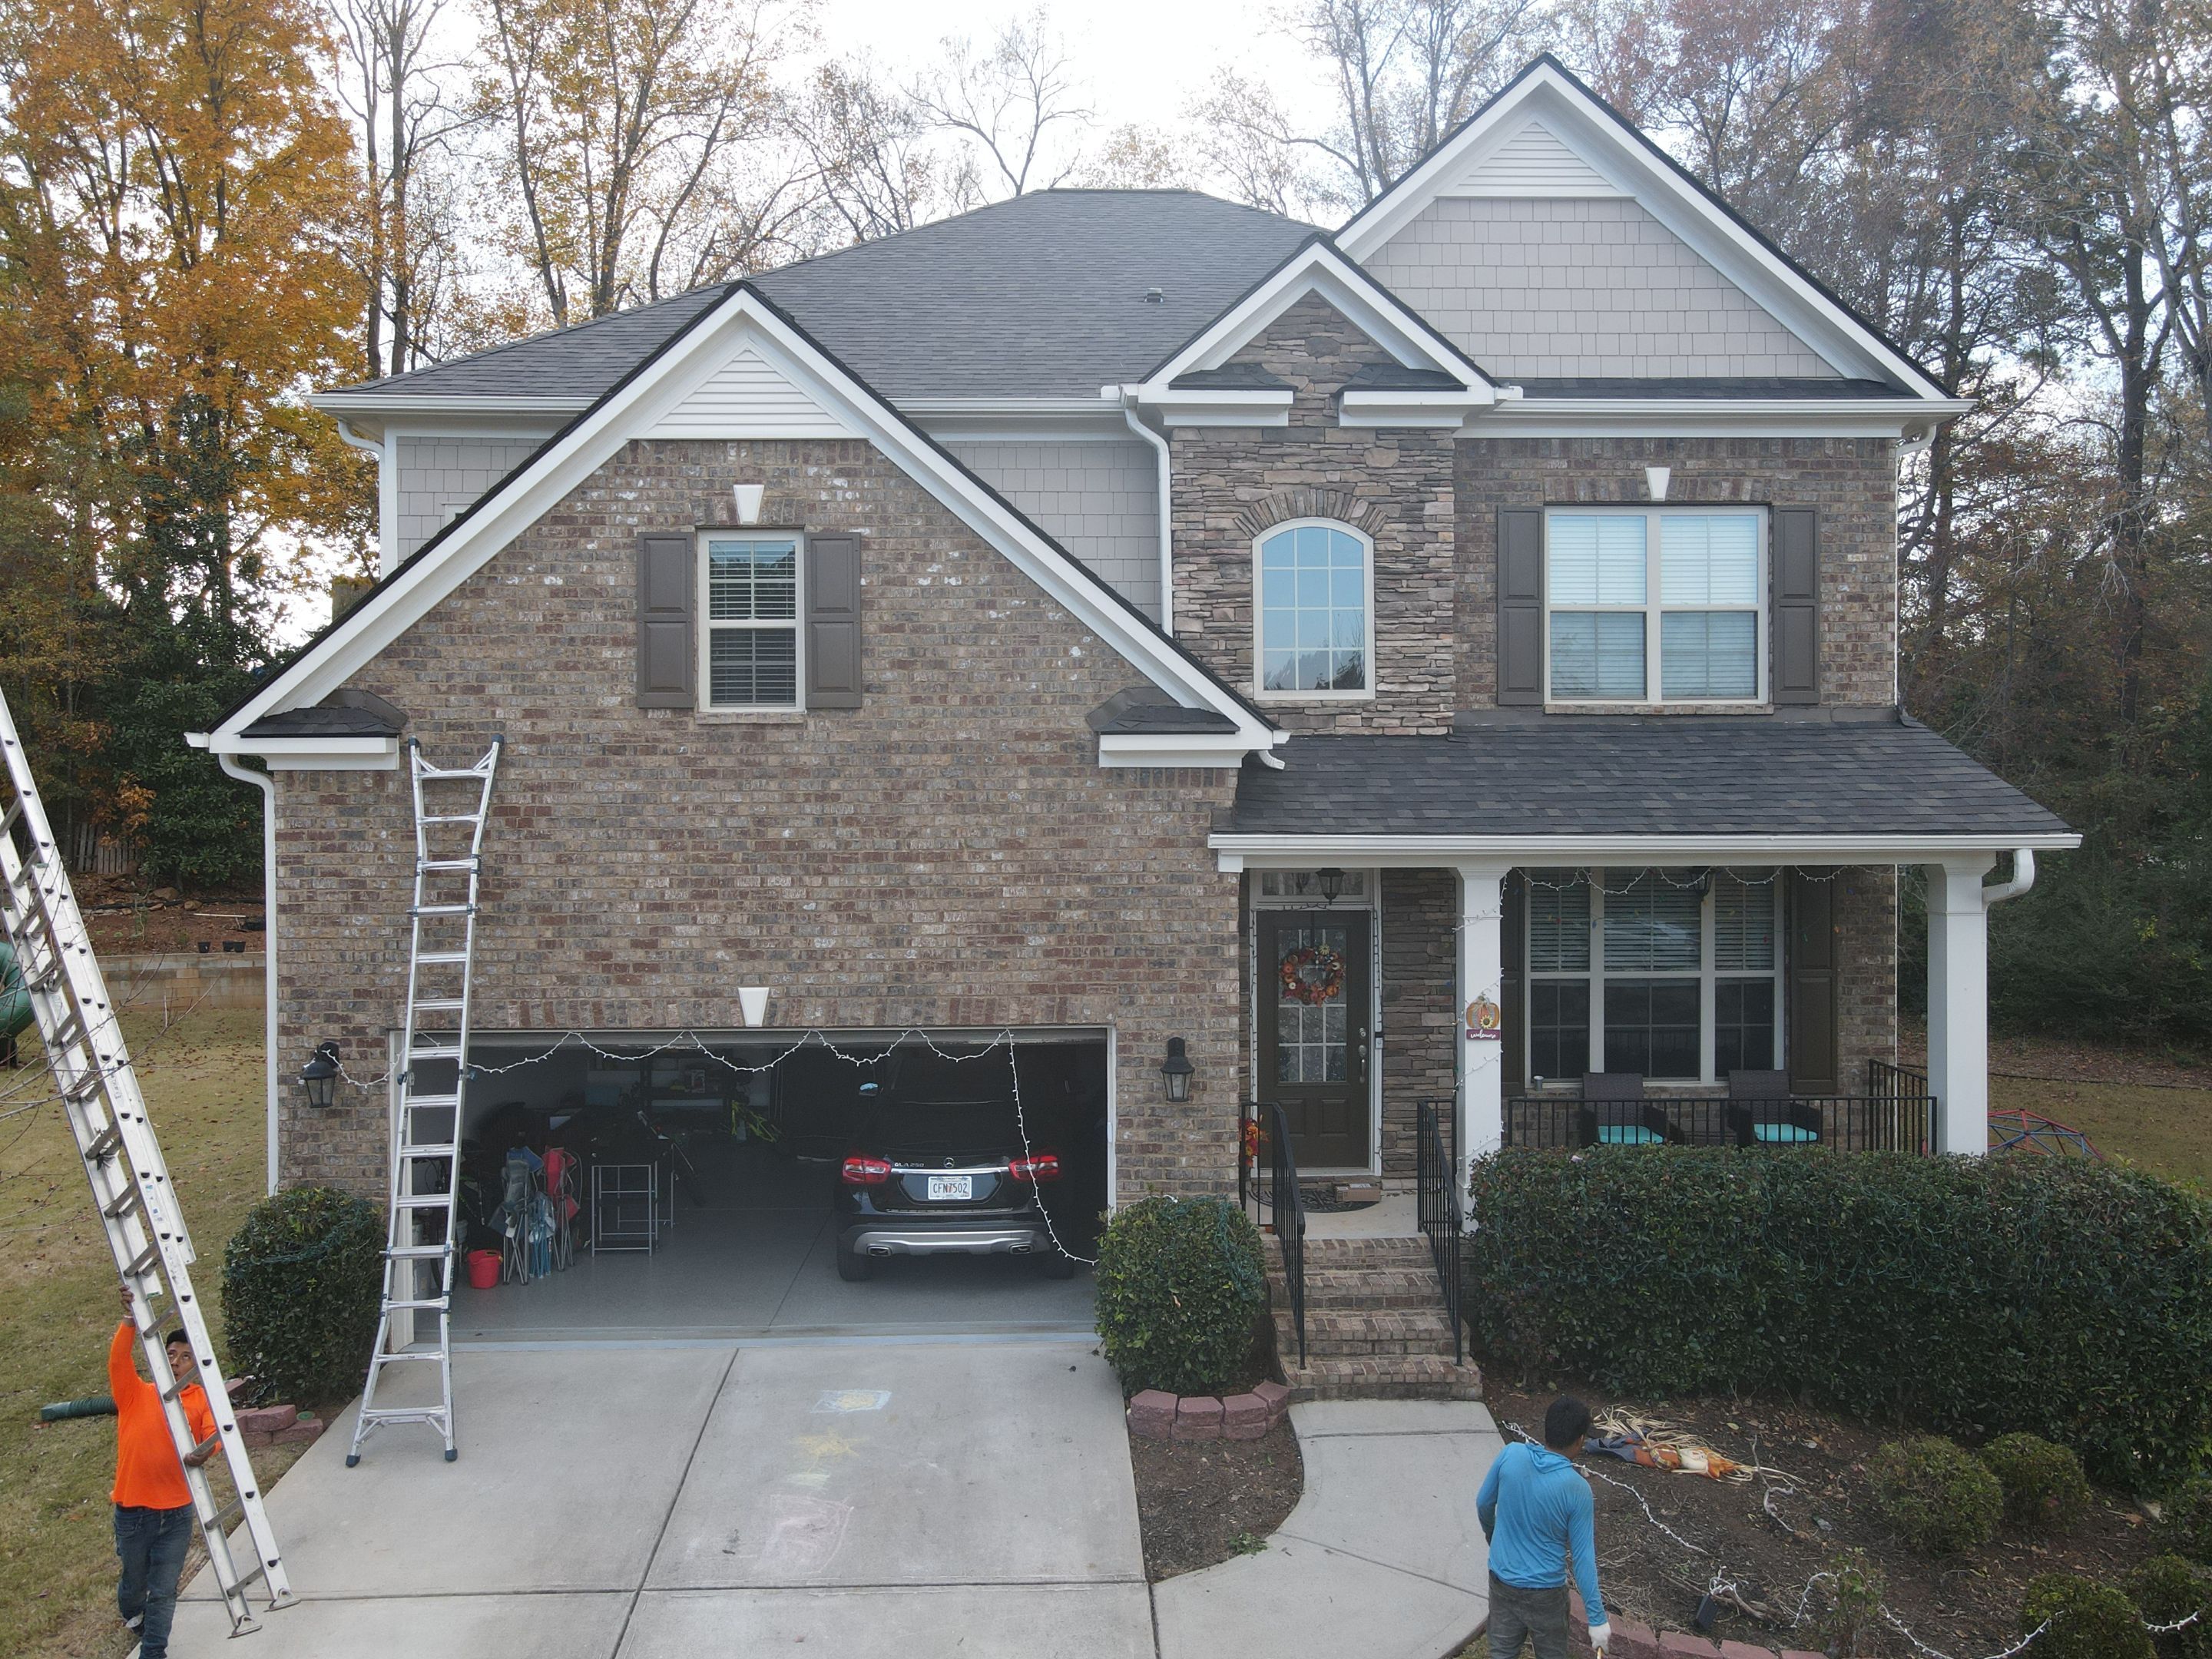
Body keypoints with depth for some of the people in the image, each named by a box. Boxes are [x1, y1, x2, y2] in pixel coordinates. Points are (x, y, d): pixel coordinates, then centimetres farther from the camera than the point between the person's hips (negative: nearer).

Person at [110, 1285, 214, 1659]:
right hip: (133, 1508, 1)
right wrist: (130, 1321, -36)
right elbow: (118, 1361, -19)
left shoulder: (201, 1399, -1)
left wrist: (205, 1452, -40)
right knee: (134, 1581, 21)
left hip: (176, 1512, -1)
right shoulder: (135, 1394, -1)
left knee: (164, 1591, 1)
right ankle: (134, 1617, 52)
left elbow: (214, 1432, -17)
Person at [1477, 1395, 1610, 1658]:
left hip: (1501, 1580, 3)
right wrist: (1597, 1617, -8)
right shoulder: (1577, 1489, -22)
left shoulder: (1511, 1454, -14)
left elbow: (1483, 1504, 1)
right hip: (1544, 1592, -3)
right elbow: (1583, 1557, -16)